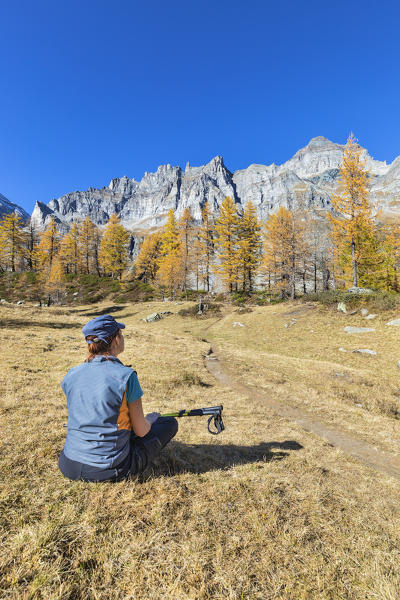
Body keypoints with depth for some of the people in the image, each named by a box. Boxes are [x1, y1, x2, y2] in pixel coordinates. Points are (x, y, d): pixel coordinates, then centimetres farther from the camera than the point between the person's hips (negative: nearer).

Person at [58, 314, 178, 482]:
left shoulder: (71, 375, -5)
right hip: (108, 471, -4)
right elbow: (141, 431, -12)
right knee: (170, 423, 8)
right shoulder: (126, 376, -22)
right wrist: (150, 419, 11)